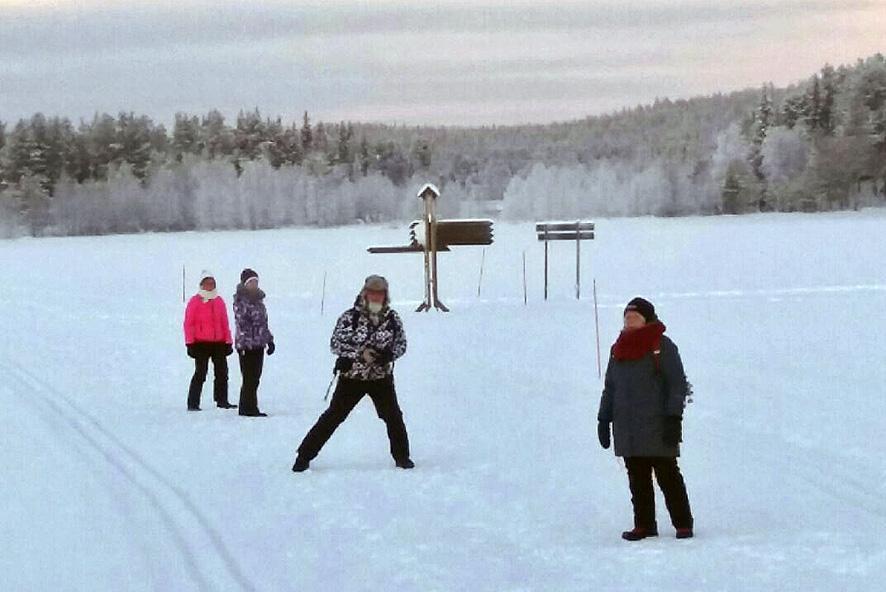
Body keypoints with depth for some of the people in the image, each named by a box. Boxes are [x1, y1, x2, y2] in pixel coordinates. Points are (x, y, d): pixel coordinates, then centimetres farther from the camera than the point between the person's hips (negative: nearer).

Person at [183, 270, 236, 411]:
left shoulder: (219, 301, 12)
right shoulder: (195, 301, -3)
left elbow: (225, 323, 16)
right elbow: (188, 323, -4)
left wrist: (228, 341, 13)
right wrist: (190, 343, -9)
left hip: (219, 343, 5)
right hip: (201, 344, -5)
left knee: (222, 372, 9)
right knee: (200, 373, -7)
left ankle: (222, 401, 20)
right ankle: (193, 403, -2)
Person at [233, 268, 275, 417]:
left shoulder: (258, 299, 17)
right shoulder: (240, 300, -8)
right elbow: (240, 323, -15)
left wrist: (269, 340, 21)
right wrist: (244, 342, -21)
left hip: (258, 344, 8)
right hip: (246, 345, -8)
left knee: (255, 378, 10)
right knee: (250, 378, -7)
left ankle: (248, 408, 15)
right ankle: (249, 409, -4)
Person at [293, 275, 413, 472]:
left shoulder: (392, 318, -2)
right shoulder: (350, 317, -11)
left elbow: (401, 344, 7)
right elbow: (335, 343, -10)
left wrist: (389, 354, -15)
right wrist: (360, 353, -22)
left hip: (381, 377, 2)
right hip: (352, 376, -2)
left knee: (393, 417, 0)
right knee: (333, 416, -2)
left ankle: (402, 456, 20)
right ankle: (305, 455, 6)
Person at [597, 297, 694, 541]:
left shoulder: (662, 346, -3)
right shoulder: (618, 349, 15)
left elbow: (678, 385, -6)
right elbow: (610, 388, 22)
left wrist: (673, 418, -14)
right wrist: (604, 420, 16)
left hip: (657, 426, -6)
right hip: (627, 427, 6)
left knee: (667, 475, -4)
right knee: (637, 479, 6)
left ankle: (683, 523, 3)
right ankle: (644, 525, 12)